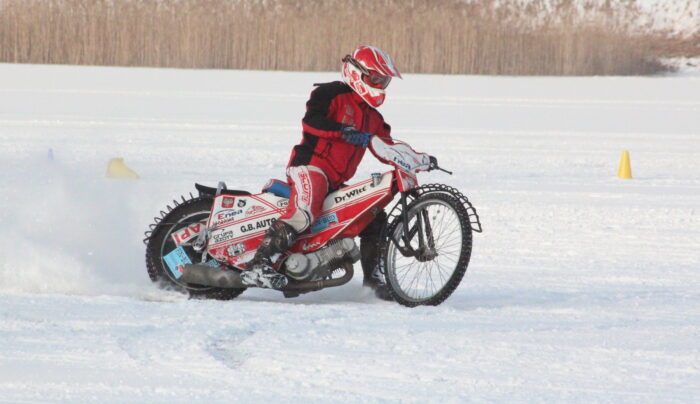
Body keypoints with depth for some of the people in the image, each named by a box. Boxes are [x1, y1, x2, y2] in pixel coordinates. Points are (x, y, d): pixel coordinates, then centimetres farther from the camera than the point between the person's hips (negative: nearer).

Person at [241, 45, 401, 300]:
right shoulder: (331, 94, -1)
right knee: (304, 212, -32)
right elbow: (311, 120, -18)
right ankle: (258, 264, -39)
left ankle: (372, 279, 16)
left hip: (338, 182, 9)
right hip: (311, 164, -9)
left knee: (375, 219, 7)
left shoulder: (372, 117, 25)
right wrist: (343, 131, -31)